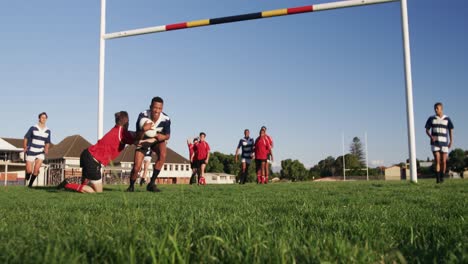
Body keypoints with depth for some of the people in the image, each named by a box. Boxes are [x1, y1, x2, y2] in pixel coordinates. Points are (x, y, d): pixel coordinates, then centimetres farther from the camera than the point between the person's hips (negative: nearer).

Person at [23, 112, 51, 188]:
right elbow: (26, 138, 0)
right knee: (29, 171, -1)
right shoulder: (33, 128, -5)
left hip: (40, 153, 2)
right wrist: (25, 147, -13)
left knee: (36, 170, -11)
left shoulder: (48, 131, 4)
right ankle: (26, 179, 33)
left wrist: (46, 149, -4)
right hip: (31, 152, -2)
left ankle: (30, 184, 8)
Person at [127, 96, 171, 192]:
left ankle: (151, 183, -16)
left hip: (157, 140, 1)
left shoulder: (166, 119, -29)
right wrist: (143, 130, -51)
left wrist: (162, 136, -36)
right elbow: (138, 137, -29)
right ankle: (131, 186, 26)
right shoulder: (143, 116, -32)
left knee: (163, 155, -31)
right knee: (136, 168, -7)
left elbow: (167, 136, -12)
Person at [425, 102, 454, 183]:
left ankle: (442, 178, 17)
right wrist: (431, 136, -14)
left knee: (443, 161, 1)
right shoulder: (431, 118, 3)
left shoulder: (447, 119, 4)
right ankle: (437, 179, -10)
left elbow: (451, 130, 8)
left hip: (444, 143, 1)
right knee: (437, 161, -11)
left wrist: (451, 141, -4)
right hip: (435, 143, -1)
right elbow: (427, 130, 6)